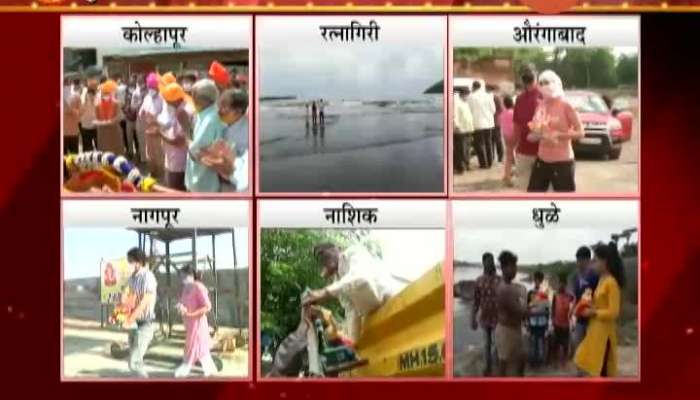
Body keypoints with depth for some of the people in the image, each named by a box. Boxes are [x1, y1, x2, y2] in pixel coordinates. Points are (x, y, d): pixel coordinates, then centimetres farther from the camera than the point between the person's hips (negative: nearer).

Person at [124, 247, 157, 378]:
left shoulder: (148, 277, -17)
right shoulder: (132, 278, 8)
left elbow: (145, 302, -21)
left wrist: (129, 319, -20)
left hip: (145, 324, -8)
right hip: (134, 323, 8)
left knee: (134, 363, -12)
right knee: (135, 360, 14)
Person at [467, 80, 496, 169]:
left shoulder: (470, 97, -10)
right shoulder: (488, 96, 1)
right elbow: (493, 110, 6)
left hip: (477, 124, -4)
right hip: (488, 123, 4)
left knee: (480, 144, 2)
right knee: (488, 143, 14)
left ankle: (483, 163, -1)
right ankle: (490, 162, 17)